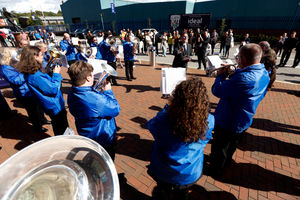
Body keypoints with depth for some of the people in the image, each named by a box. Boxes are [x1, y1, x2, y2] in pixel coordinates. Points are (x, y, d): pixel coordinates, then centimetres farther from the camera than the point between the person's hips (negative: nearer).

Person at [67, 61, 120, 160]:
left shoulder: (72, 94, -11)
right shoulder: (96, 99, -39)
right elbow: (116, 110, -25)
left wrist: (101, 92, -4)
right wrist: (108, 92, -16)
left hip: (85, 136, 8)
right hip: (103, 141, -7)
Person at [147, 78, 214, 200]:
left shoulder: (163, 118, -35)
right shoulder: (208, 121, -28)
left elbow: (150, 125, -11)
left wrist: (167, 108, -5)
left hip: (162, 172, -1)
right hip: (189, 174, 2)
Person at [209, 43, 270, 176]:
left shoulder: (244, 78, -36)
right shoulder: (264, 74, -4)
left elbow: (217, 91, -29)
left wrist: (221, 75, -12)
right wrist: (231, 74, -2)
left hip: (228, 123, -9)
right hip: (244, 122, 9)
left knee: (219, 148, 16)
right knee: (231, 145, 32)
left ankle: (215, 170, 39)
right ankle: (226, 161, 57)